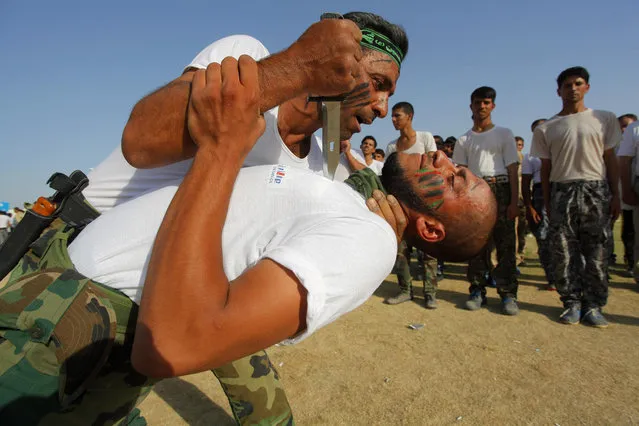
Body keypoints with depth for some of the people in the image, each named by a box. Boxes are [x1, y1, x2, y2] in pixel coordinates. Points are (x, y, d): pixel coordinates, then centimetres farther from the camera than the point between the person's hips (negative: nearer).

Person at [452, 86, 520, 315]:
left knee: (505, 243, -3)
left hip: (500, 188, -1)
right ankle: (477, 291, 10)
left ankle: (508, 294, 4)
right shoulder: (464, 140, 14)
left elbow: (512, 168, 3)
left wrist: (514, 201, -6)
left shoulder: (504, 134, 9)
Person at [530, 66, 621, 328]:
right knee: (563, 252, -2)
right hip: (562, 191, 0)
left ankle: (593, 305, 11)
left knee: (596, 251, 1)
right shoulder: (546, 128, 8)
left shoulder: (604, 119, 11)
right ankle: (572, 303, 9)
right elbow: (545, 168, 7)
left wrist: (615, 195, 2)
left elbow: (610, 160, 9)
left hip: (596, 190, 1)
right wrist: (547, 203, 3)